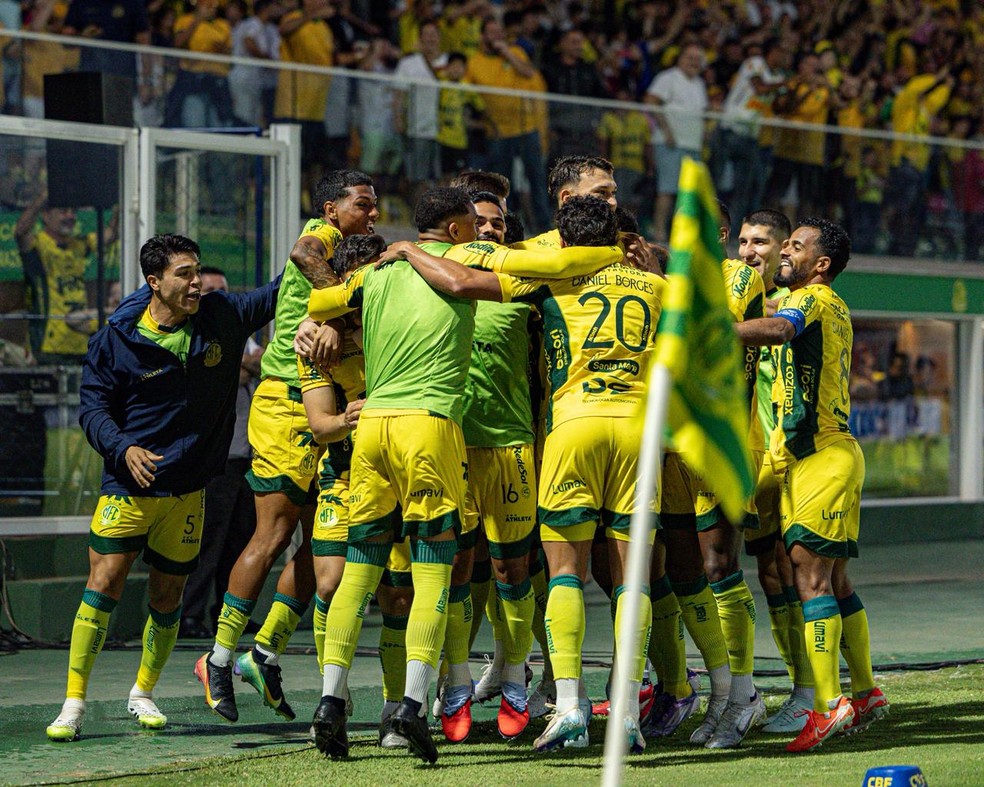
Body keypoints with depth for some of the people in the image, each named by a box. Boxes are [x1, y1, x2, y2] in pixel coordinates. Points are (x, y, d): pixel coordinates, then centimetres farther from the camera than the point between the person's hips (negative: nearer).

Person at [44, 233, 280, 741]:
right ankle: (73, 704, -3)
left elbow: (275, 295, 16)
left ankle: (143, 693, 30)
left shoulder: (221, 318, 1)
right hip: (128, 487, -3)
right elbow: (93, 409, -5)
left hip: (188, 490, 3)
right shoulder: (117, 340, -7)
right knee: (103, 584, -9)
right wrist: (123, 449, -22)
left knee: (167, 594, 9)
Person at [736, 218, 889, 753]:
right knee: (832, 580, 13)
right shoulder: (833, 308, 20)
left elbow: (776, 329, -32)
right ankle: (865, 693, 19)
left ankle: (827, 704, -22)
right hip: (827, 453, 10)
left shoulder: (811, 298, -9)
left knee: (810, 573, -15)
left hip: (821, 457, -10)